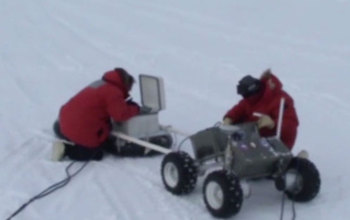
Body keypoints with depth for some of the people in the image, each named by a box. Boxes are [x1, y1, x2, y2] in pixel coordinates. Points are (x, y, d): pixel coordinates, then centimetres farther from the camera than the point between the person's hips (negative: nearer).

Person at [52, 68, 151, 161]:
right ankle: (66, 149, -9)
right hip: (84, 131, -9)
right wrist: (137, 109, -5)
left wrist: (132, 107, 10)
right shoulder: (113, 92, -13)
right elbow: (120, 114, -21)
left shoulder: (101, 84, 16)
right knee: (96, 154, 5)